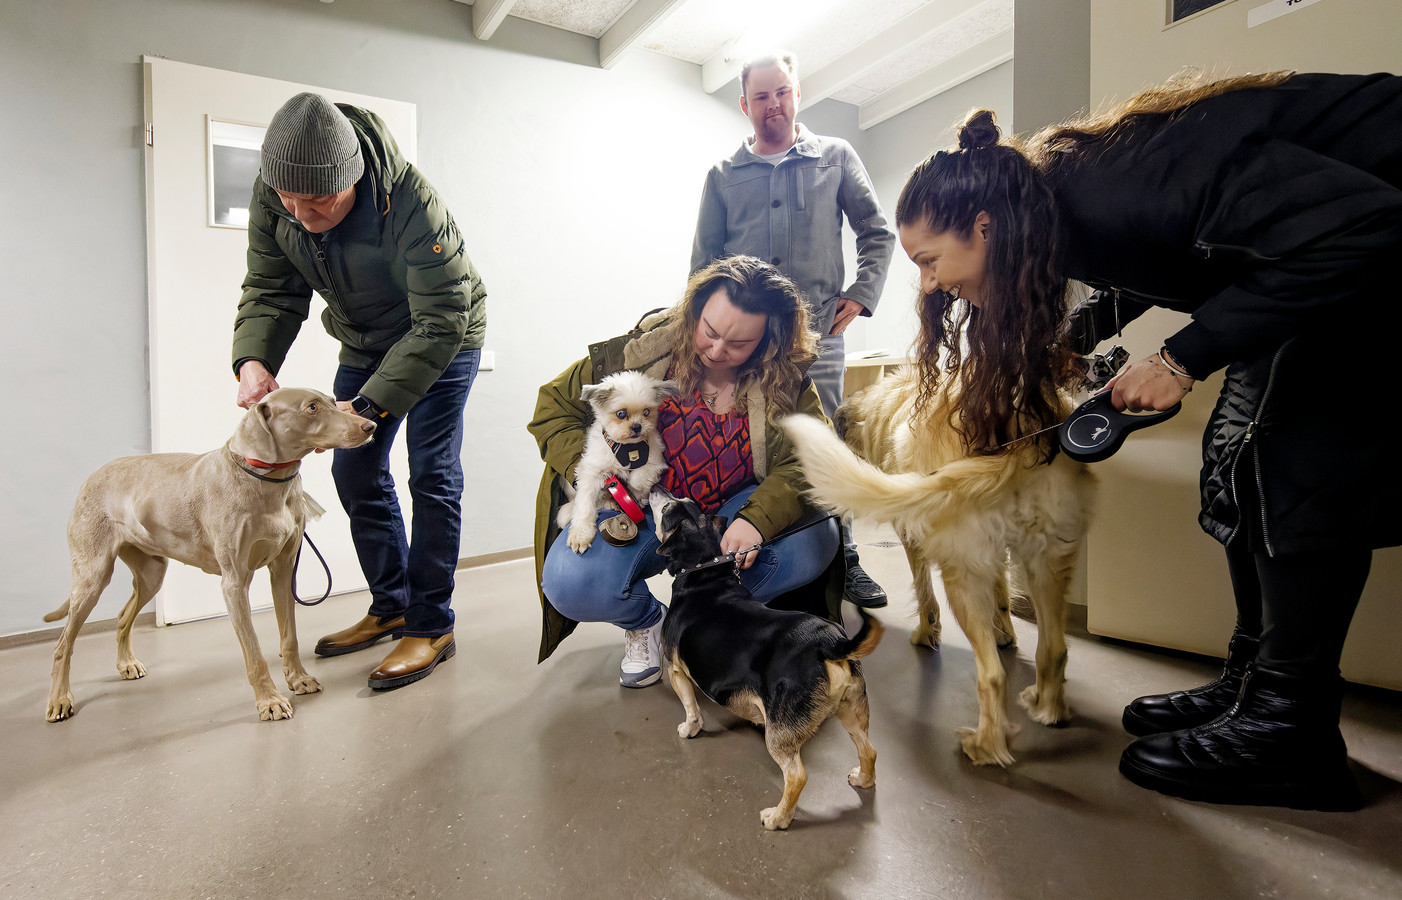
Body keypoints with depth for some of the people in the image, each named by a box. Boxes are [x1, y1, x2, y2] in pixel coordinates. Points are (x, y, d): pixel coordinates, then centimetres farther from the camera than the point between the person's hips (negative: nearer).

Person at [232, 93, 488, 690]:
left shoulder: (413, 205, -34)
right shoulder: (271, 197, -15)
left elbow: (440, 323, -34)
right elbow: (270, 291, -9)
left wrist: (368, 405, -38)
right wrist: (252, 360, -29)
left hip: (441, 337, -6)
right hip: (364, 341, 7)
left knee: (432, 477, -10)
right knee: (356, 472, 7)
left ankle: (431, 625, 2)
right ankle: (391, 607, 21)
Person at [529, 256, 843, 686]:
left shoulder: (786, 381, -9)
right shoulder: (644, 349, -12)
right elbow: (554, 406, -4)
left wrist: (756, 519, -35)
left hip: (732, 514, 2)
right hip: (642, 508, -1)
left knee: (818, 540, -27)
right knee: (568, 583, -28)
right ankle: (646, 620, 10)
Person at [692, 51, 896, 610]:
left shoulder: (836, 157, 13)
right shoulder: (724, 175, 14)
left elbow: (877, 233, 14)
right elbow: (703, 261, 14)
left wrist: (860, 294, 0)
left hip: (818, 334, -1)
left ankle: (844, 561, 15)